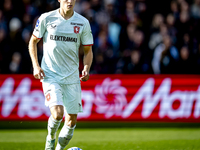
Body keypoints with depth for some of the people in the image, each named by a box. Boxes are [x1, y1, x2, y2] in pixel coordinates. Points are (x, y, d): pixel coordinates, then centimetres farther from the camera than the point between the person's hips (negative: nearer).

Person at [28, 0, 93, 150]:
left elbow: (88, 51, 10)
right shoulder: (46, 18, -4)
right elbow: (33, 41, 8)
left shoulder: (83, 23, 1)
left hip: (72, 77, 3)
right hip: (50, 75, -3)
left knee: (72, 120, 2)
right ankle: (50, 137, 10)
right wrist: (36, 66, -3)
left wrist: (86, 68, -8)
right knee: (57, 113, -22)